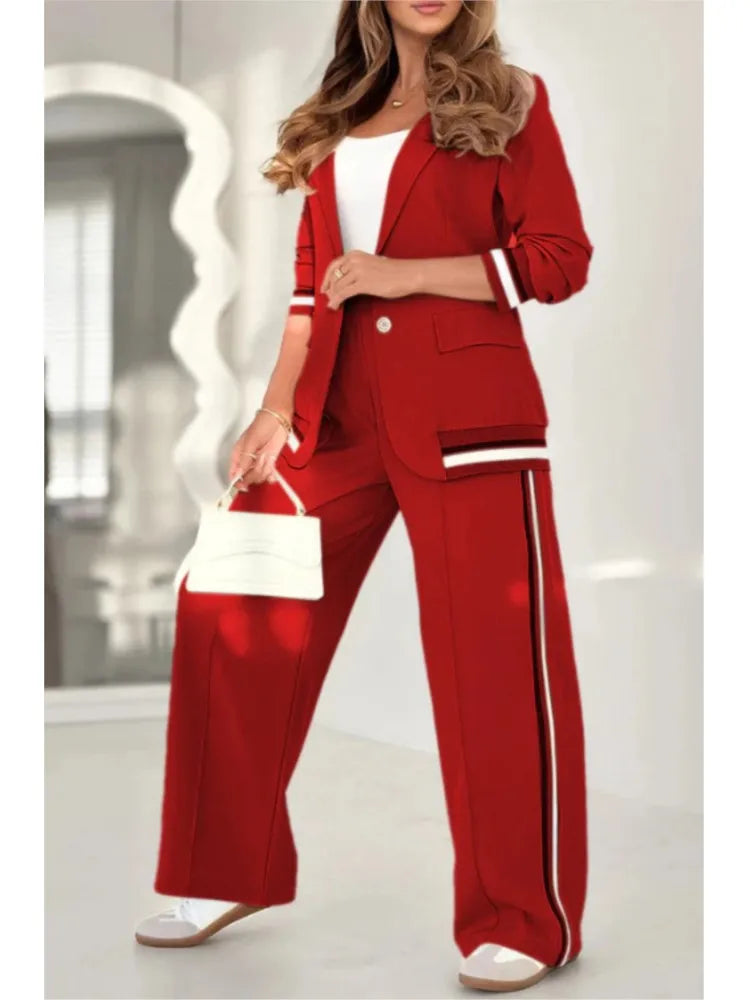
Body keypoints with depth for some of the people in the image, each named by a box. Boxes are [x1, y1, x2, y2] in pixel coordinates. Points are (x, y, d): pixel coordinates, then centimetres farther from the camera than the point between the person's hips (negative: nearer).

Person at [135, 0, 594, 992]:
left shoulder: (511, 98, 4)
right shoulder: (341, 116, 18)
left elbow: (558, 259, -5)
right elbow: (314, 279, 17)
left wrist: (400, 273, -12)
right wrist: (277, 409, 6)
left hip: (467, 411, -5)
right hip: (340, 414, 5)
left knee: (494, 659, -6)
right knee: (224, 608, 2)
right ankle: (227, 873, 18)